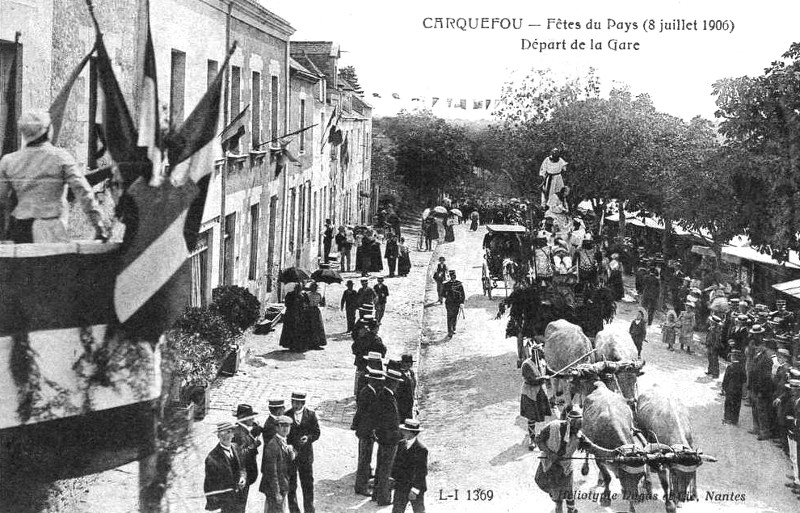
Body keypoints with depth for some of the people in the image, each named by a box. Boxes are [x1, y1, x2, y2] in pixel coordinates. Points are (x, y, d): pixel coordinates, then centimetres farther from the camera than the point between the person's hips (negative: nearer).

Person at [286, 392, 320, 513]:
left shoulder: (311, 414, -1)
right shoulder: (286, 415, -4)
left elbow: (316, 432, 2)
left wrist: (308, 438, -18)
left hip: (306, 454, 1)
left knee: (308, 484, 9)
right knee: (291, 486, 5)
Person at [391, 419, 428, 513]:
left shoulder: (421, 449, -20)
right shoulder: (401, 444, 3)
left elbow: (421, 472, -20)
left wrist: (415, 489, -21)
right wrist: (394, 477, 6)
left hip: (416, 488, -6)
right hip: (401, 487, 6)